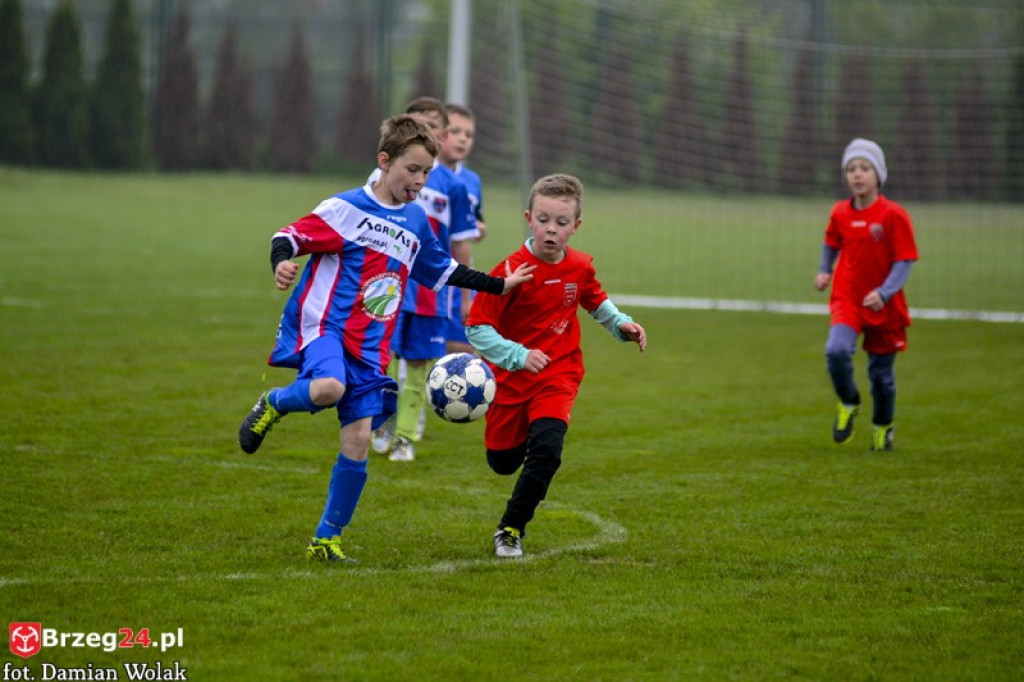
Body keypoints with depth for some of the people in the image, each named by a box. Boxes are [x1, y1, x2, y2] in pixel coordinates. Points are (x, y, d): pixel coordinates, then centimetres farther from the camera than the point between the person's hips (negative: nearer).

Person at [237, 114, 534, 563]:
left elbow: (441, 270, 31)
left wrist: (498, 286, 31)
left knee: (358, 441, -2)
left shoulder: (416, 223, 15)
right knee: (330, 387, -38)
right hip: (324, 324, -6)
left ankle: (326, 539, 10)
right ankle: (273, 404, -4)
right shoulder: (347, 208, -6)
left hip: (370, 344, 6)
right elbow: (291, 236, -10)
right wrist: (281, 262, -32)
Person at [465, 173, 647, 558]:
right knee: (503, 462, 10)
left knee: (546, 451, -21)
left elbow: (595, 301, 20)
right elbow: (476, 328, -18)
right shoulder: (513, 271, -19)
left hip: (558, 375, 2)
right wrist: (518, 356, -29)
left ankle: (511, 530, -4)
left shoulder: (580, 267, -4)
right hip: (511, 378, -2)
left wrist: (621, 325, 3)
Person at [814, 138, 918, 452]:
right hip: (847, 299, 2)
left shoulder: (894, 215, -12)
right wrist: (824, 271, 8)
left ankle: (883, 426, 37)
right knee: (836, 351, -26)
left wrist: (883, 293, -26)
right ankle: (848, 403, 3)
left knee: (881, 372, 10)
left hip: (884, 305, -2)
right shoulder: (840, 213, 0)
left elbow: (903, 262, -13)